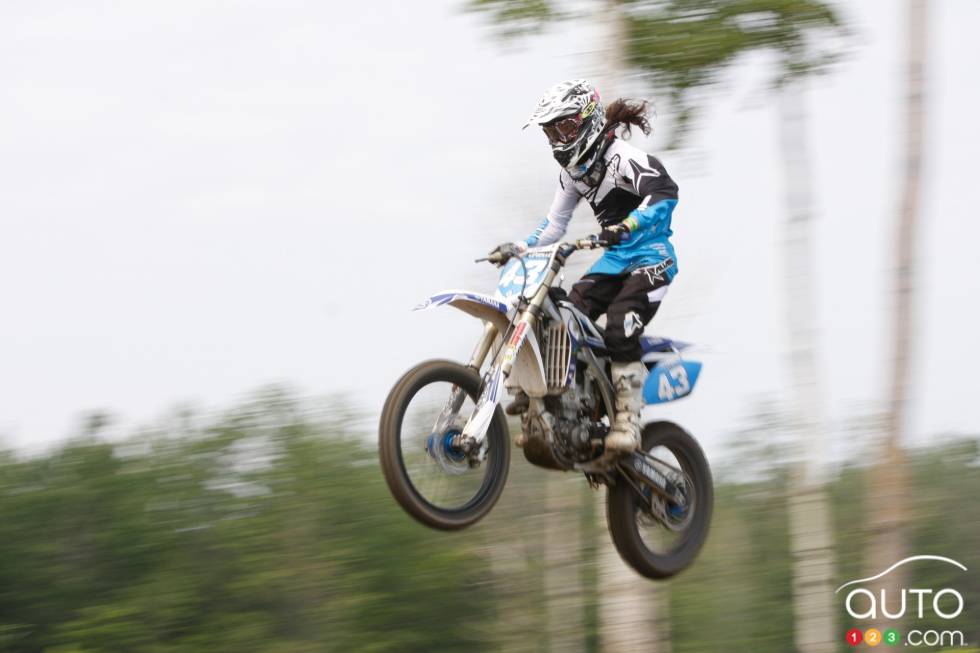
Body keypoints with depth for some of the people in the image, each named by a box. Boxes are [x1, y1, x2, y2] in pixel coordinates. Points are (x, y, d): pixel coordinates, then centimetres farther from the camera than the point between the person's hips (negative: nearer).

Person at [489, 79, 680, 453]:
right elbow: (555, 224, 19)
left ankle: (627, 421, -27)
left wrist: (626, 226, -46)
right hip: (615, 258, 9)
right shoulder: (572, 171, 11)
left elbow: (665, 192, -32)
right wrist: (519, 249, 4)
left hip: (651, 256, -9)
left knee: (620, 330, -27)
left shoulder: (621, 156, -16)